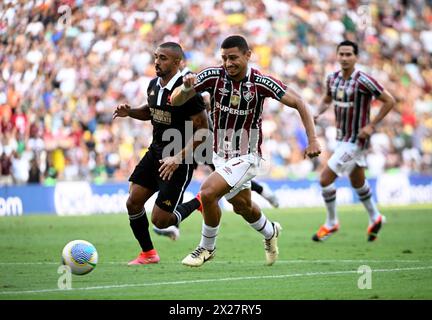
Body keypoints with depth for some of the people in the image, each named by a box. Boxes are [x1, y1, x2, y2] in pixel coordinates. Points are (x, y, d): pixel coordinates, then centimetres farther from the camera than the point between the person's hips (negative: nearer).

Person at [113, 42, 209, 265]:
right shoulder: (154, 85, 4)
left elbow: (203, 130, -19)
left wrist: (178, 158, -23)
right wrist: (129, 112, 3)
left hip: (180, 161, -8)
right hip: (155, 152, 8)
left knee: (160, 220, -8)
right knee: (133, 202, 1)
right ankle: (148, 254, 19)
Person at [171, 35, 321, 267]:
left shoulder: (260, 82, -19)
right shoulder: (213, 75, -13)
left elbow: (297, 103, -11)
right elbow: (175, 101, -14)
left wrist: (312, 140, -18)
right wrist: (186, 88, -37)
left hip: (246, 156, -5)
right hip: (220, 155, 5)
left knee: (208, 192, -23)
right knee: (242, 206, 22)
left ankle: (207, 248, -1)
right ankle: (269, 232, 54)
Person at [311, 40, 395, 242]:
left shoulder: (362, 80, -21)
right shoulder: (333, 78, 0)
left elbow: (389, 101, -16)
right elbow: (327, 99, 20)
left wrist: (371, 125, -19)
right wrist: (317, 114, 0)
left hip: (356, 140, -7)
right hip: (342, 137, 7)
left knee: (325, 179, -10)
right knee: (358, 182, 22)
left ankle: (331, 223, 8)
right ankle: (375, 218, 42)